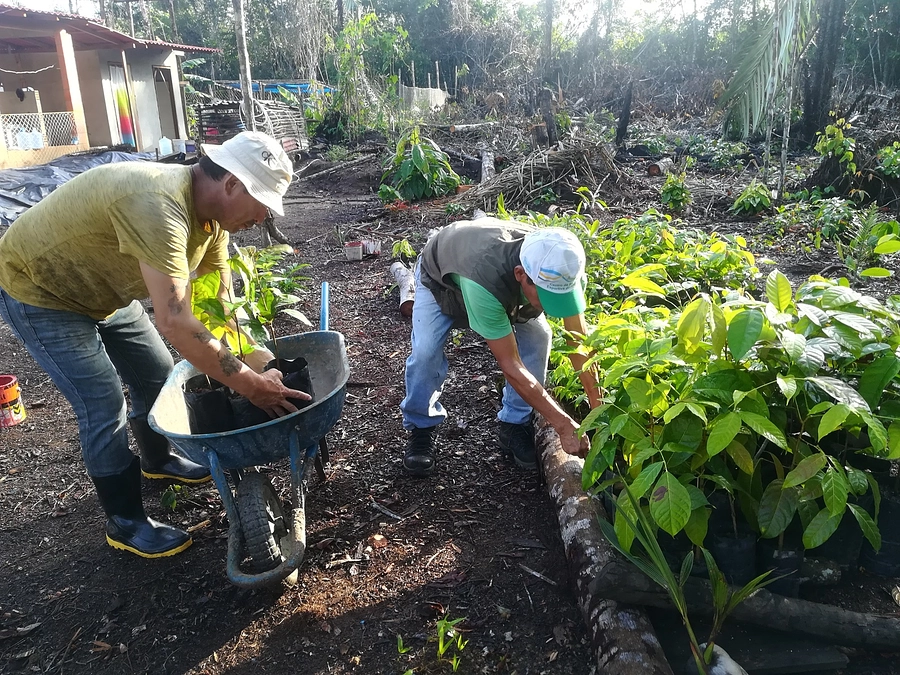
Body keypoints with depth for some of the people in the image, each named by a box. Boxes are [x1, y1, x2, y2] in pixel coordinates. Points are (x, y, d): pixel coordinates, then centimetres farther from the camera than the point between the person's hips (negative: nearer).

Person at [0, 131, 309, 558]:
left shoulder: (212, 212, -11)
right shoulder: (157, 206, -41)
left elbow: (221, 301, -4)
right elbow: (174, 322, -44)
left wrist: (256, 364, -9)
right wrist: (250, 386, -37)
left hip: (102, 290, 8)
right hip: (37, 293, -8)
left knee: (156, 373, 14)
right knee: (104, 406, -8)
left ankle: (157, 460, 41)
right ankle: (125, 523, 11)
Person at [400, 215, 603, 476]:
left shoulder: (561, 268, -34)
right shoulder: (486, 281, -50)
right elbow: (511, 366, -44)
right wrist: (564, 425, -41)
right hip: (440, 277, -4)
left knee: (538, 336, -16)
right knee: (426, 350, -25)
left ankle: (515, 426, 2)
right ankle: (421, 427, 3)